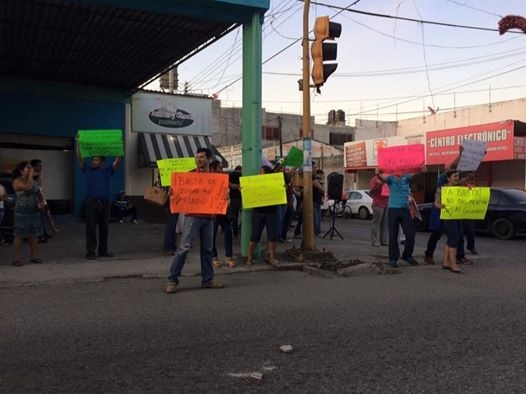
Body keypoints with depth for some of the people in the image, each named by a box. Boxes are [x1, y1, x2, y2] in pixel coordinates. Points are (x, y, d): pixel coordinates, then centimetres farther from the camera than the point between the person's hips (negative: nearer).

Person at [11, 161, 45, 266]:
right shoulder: (17, 181, -6)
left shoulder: (34, 182, 13)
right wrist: (31, 175, -14)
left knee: (34, 234, 7)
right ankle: (16, 259, 1)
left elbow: (39, 195, 22)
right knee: (19, 235, -3)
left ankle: (34, 257, 15)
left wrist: (41, 202, 2)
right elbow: (27, 187, -25)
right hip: (22, 211, -6)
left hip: (34, 211, 6)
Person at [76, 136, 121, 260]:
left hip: (104, 203, 2)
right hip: (91, 202, -2)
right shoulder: (88, 170, 9)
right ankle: (90, 251, 3)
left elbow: (117, 161, 4)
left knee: (104, 228, 8)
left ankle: (103, 250, 17)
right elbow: (79, 158, 2)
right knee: (90, 228, -1)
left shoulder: (108, 171, 11)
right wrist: (78, 143, -5)